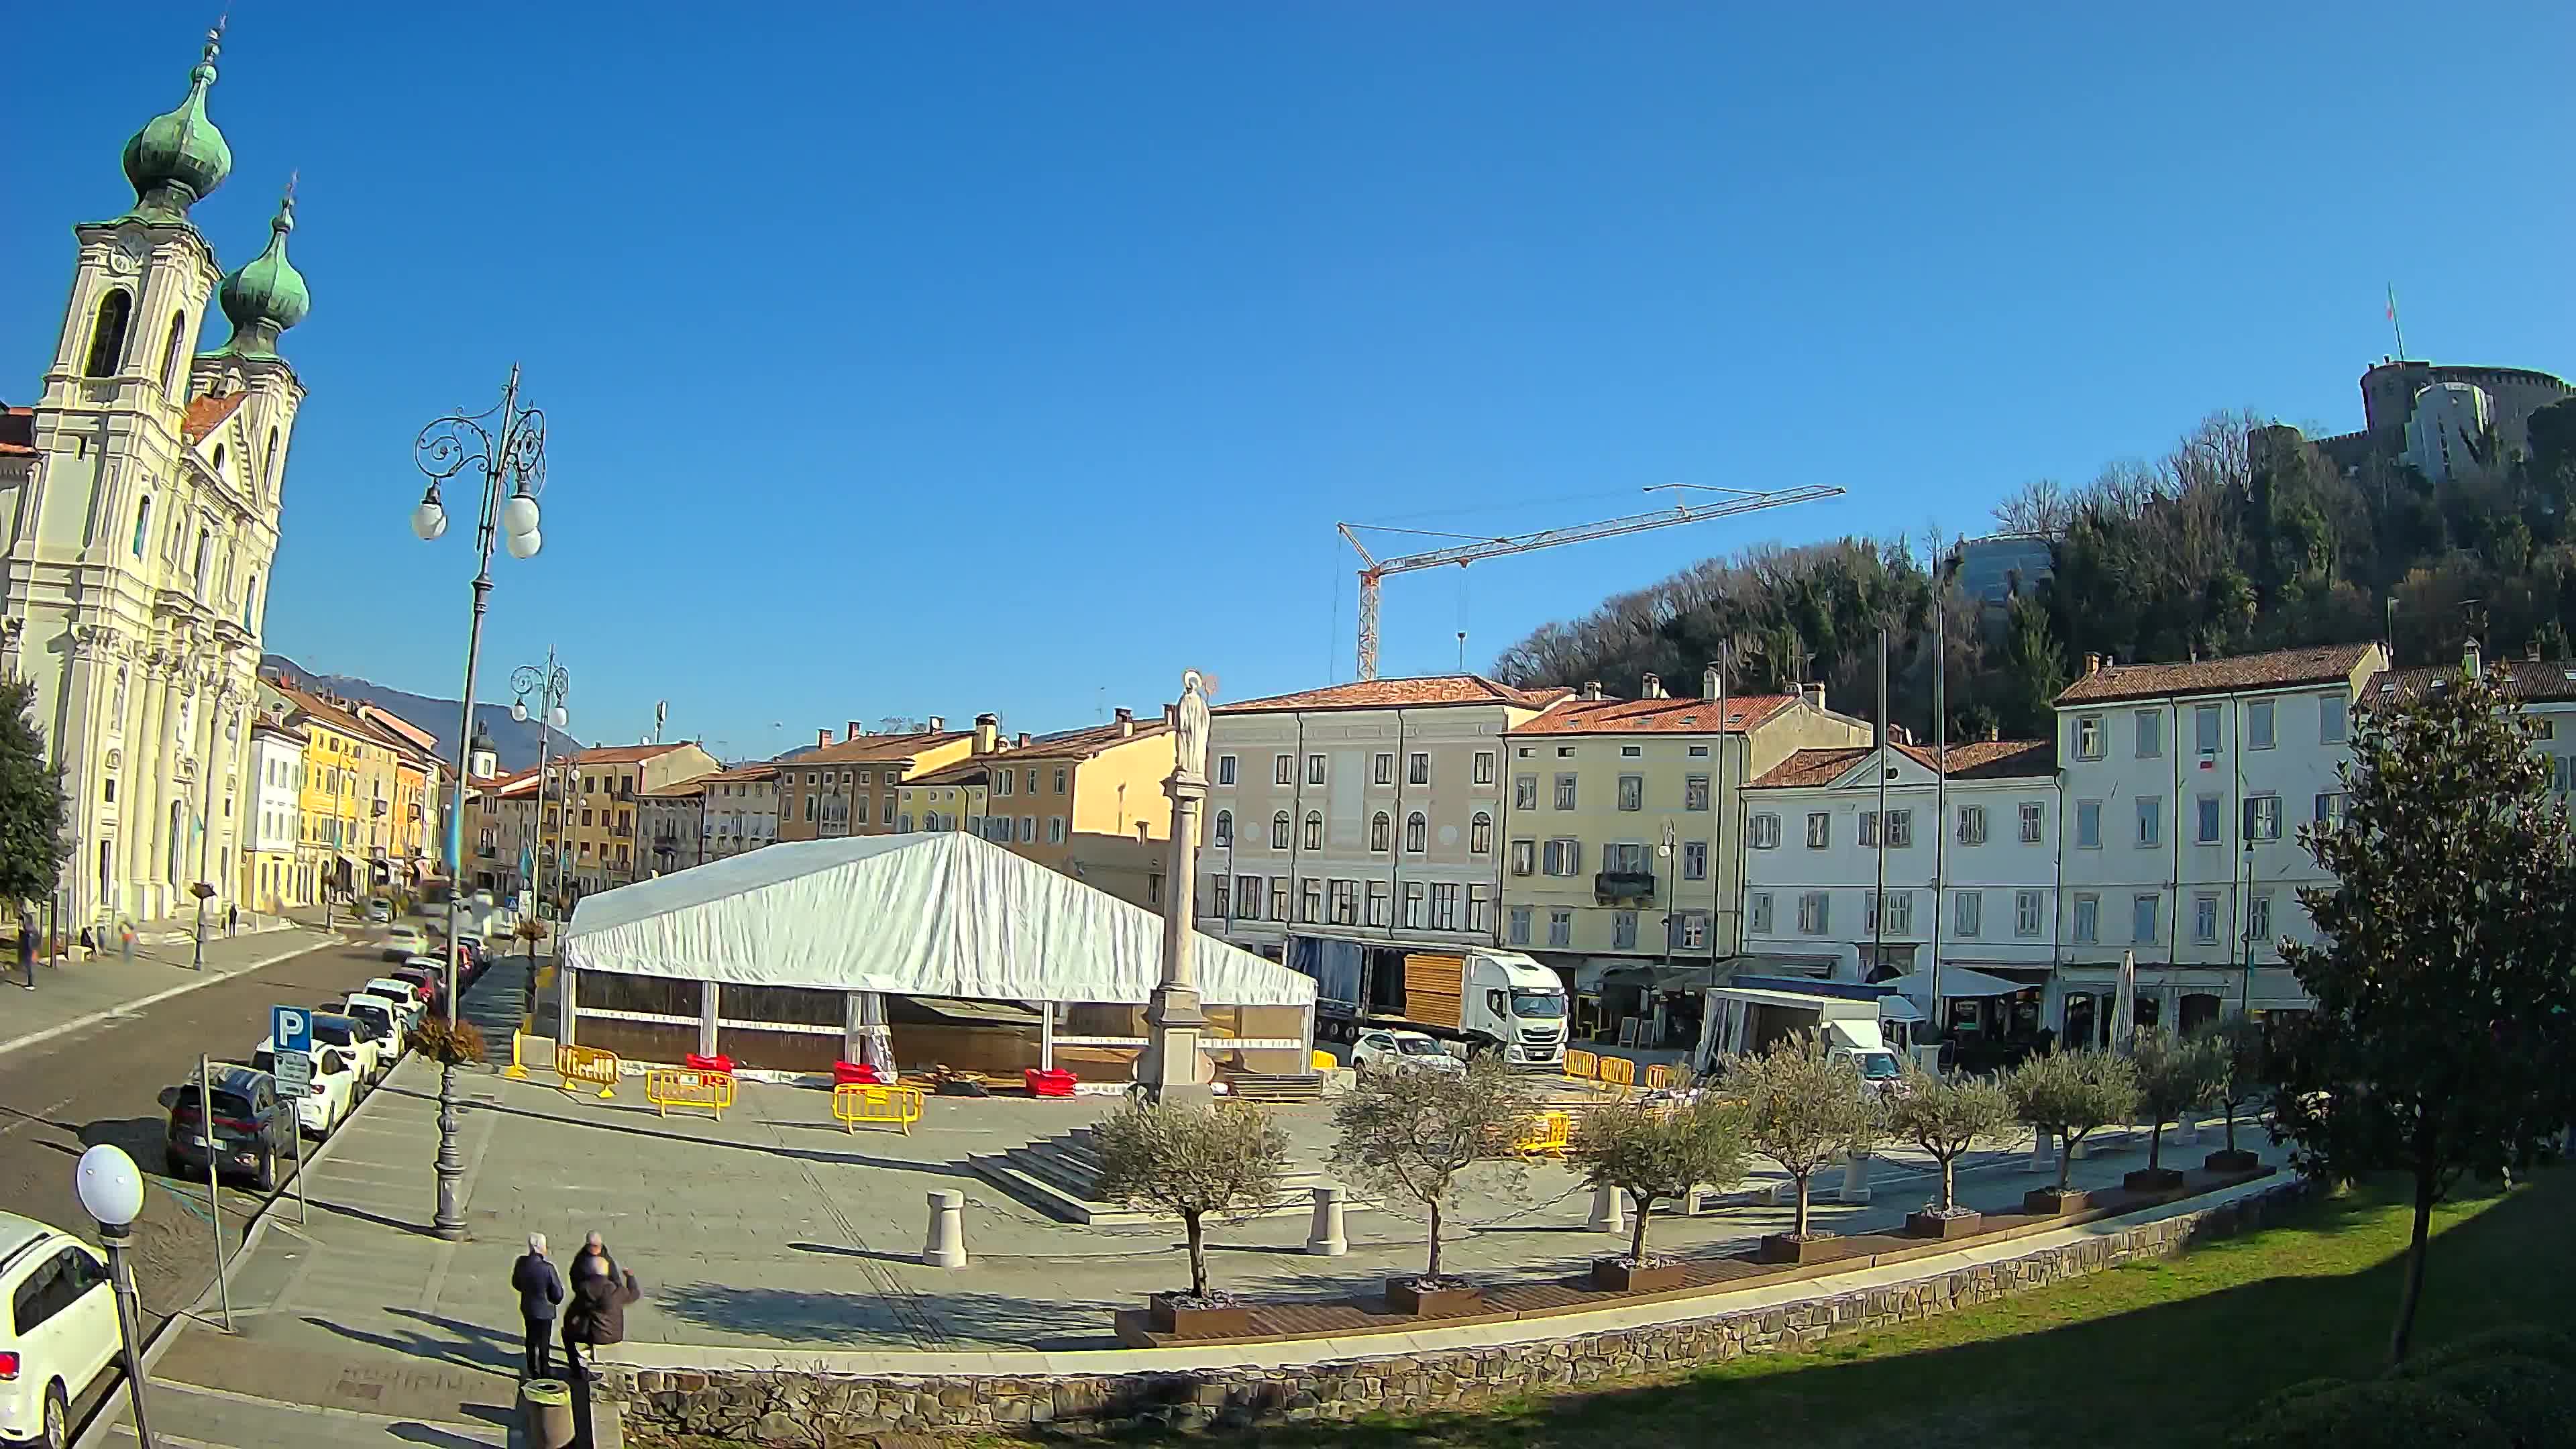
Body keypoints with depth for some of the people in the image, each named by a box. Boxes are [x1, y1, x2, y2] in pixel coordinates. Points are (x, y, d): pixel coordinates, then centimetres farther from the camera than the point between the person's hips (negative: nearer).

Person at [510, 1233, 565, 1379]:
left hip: (527, 1308, 5)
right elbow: (558, 1295, -21)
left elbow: (516, 1284, 5)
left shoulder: (521, 1263, -15)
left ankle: (533, 1370, 39)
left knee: (531, 1340, 24)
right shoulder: (548, 1268, -30)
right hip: (544, 1310, -5)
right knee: (544, 1343, 15)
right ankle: (544, 1372, 30)